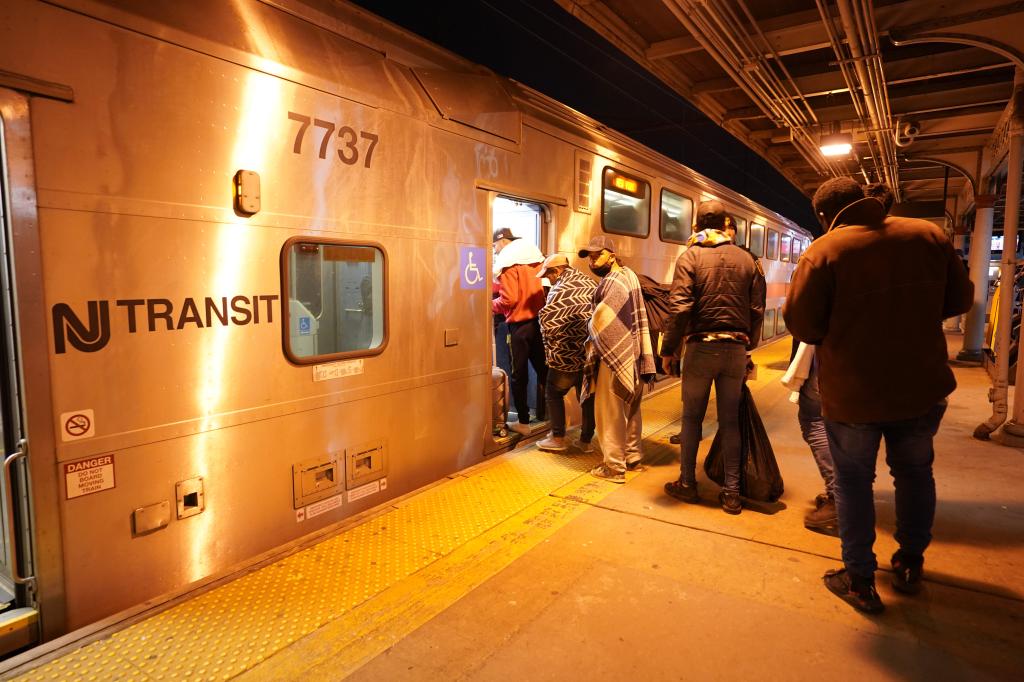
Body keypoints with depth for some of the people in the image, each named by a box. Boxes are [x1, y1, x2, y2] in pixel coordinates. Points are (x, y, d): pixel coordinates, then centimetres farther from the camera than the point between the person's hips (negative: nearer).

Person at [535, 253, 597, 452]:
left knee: (554, 393, 12)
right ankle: (586, 440, 24)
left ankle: (558, 438, 15)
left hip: (567, 355, -6)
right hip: (592, 352, 7)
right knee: (588, 395, 16)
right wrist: (592, 338, 14)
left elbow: (548, 322, -15)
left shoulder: (560, 290, -14)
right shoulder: (590, 284, 7)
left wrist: (551, 348, -1)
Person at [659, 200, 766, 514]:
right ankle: (731, 492, 16)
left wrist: (668, 349, -6)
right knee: (730, 420, 11)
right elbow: (757, 309, 4)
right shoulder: (746, 259, 5)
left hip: (701, 347, -3)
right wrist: (747, 344, 17)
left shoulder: (690, 256, -5)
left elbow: (680, 308, -14)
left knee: (692, 417, 10)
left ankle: (687, 483, 19)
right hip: (736, 349, 3)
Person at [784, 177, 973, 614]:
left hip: (852, 394, -4)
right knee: (915, 472, 24)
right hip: (923, 386, 4)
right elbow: (960, 299, 7)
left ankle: (860, 581, 21)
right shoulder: (928, 235, 0)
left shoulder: (823, 252, -14)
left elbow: (801, 324, -15)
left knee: (853, 482, 11)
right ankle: (910, 566, 38)